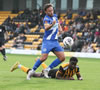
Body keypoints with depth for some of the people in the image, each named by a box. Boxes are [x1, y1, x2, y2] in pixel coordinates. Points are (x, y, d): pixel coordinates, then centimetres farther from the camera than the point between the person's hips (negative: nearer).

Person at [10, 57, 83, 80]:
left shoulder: (76, 67, -27)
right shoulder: (63, 67, -44)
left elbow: (79, 76, -12)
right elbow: (57, 77, -41)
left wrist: (80, 78, -35)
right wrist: (67, 78, -52)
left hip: (56, 70, 7)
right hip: (52, 73, -6)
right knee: (32, 74, 5)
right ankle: (19, 66, 23)